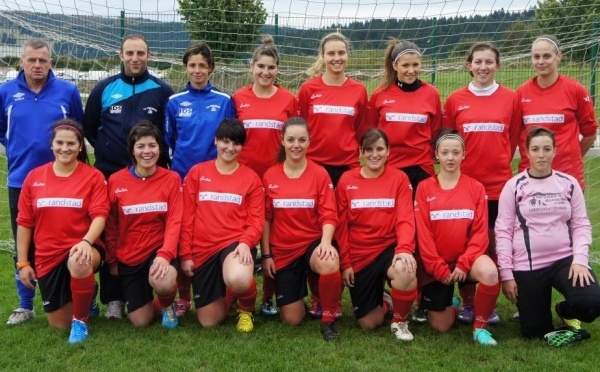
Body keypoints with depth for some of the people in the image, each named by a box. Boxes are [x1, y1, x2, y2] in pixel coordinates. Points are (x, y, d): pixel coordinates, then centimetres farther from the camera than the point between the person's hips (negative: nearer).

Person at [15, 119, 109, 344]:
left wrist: (86, 242, -32)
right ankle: (84, 297, 41)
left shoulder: (93, 176, -4)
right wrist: (22, 263, 4)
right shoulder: (34, 178, 4)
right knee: (59, 324, 6)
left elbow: (100, 215, -13)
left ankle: (81, 320, -15)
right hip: (48, 257, 3)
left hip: (81, 248, -3)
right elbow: (24, 222, 7)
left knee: (79, 263, -42)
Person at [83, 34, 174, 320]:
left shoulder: (163, 91, 2)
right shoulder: (104, 89, 5)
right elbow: (89, 127, 15)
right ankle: (114, 298, 12)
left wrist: (160, 158, 1)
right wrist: (104, 150, 9)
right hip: (110, 175, 1)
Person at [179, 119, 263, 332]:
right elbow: (187, 218, 5)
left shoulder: (251, 178, 4)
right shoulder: (196, 173, 6)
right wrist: (185, 254, 0)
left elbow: (256, 220, -1)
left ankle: (246, 309, 0)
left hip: (234, 242, -2)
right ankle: (222, 295, 39)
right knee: (209, 321, 2)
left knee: (238, 280, -38)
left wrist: (245, 242, -20)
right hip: (203, 249, 2)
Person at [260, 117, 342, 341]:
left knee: (330, 265, -39)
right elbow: (265, 219, 5)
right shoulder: (270, 176, 1)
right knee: (292, 319, 0)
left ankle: (328, 320, -13)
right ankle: (299, 287, 37)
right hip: (282, 250, 2)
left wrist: (326, 241, -28)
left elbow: (328, 214, -9)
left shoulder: (320, 174, -4)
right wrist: (265, 255, 0)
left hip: (312, 243, -2)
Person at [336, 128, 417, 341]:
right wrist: (345, 263, -3)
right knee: (368, 323, -1)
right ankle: (382, 301, 38)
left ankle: (400, 321, -7)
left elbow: (405, 219, -10)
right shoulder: (346, 181, 2)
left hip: (388, 249, -1)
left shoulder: (399, 178, -1)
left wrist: (404, 249, -28)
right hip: (359, 255, 1)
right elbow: (341, 226, 3)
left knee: (405, 271, -38)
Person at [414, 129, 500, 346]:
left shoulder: (476, 188, 0)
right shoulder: (424, 189, -2)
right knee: (441, 326, 1)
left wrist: (463, 264, -17)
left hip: (466, 259, 0)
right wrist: (439, 268, -13)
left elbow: (480, 232, -5)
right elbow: (423, 233, -6)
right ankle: (450, 303, 38)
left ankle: (480, 326, -11)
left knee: (490, 272, -35)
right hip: (436, 266, 0)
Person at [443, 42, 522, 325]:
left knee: (494, 245, 6)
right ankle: (467, 304, 19)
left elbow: (514, 139, 9)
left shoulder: (511, 98, 1)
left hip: (498, 184, 0)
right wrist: (454, 165, 3)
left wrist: (498, 163, 6)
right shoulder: (455, 100, 1)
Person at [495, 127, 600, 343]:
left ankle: (565, 310, 11)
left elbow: (581, 224, 5)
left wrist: (580, 259, -12)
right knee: (535, 332, 0)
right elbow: (503, 231, -3)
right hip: (527, 266, -1)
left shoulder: (569, 184, 4)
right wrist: (506, 273, -7)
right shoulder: (514, 186, -2)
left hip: (565, 259, 1)